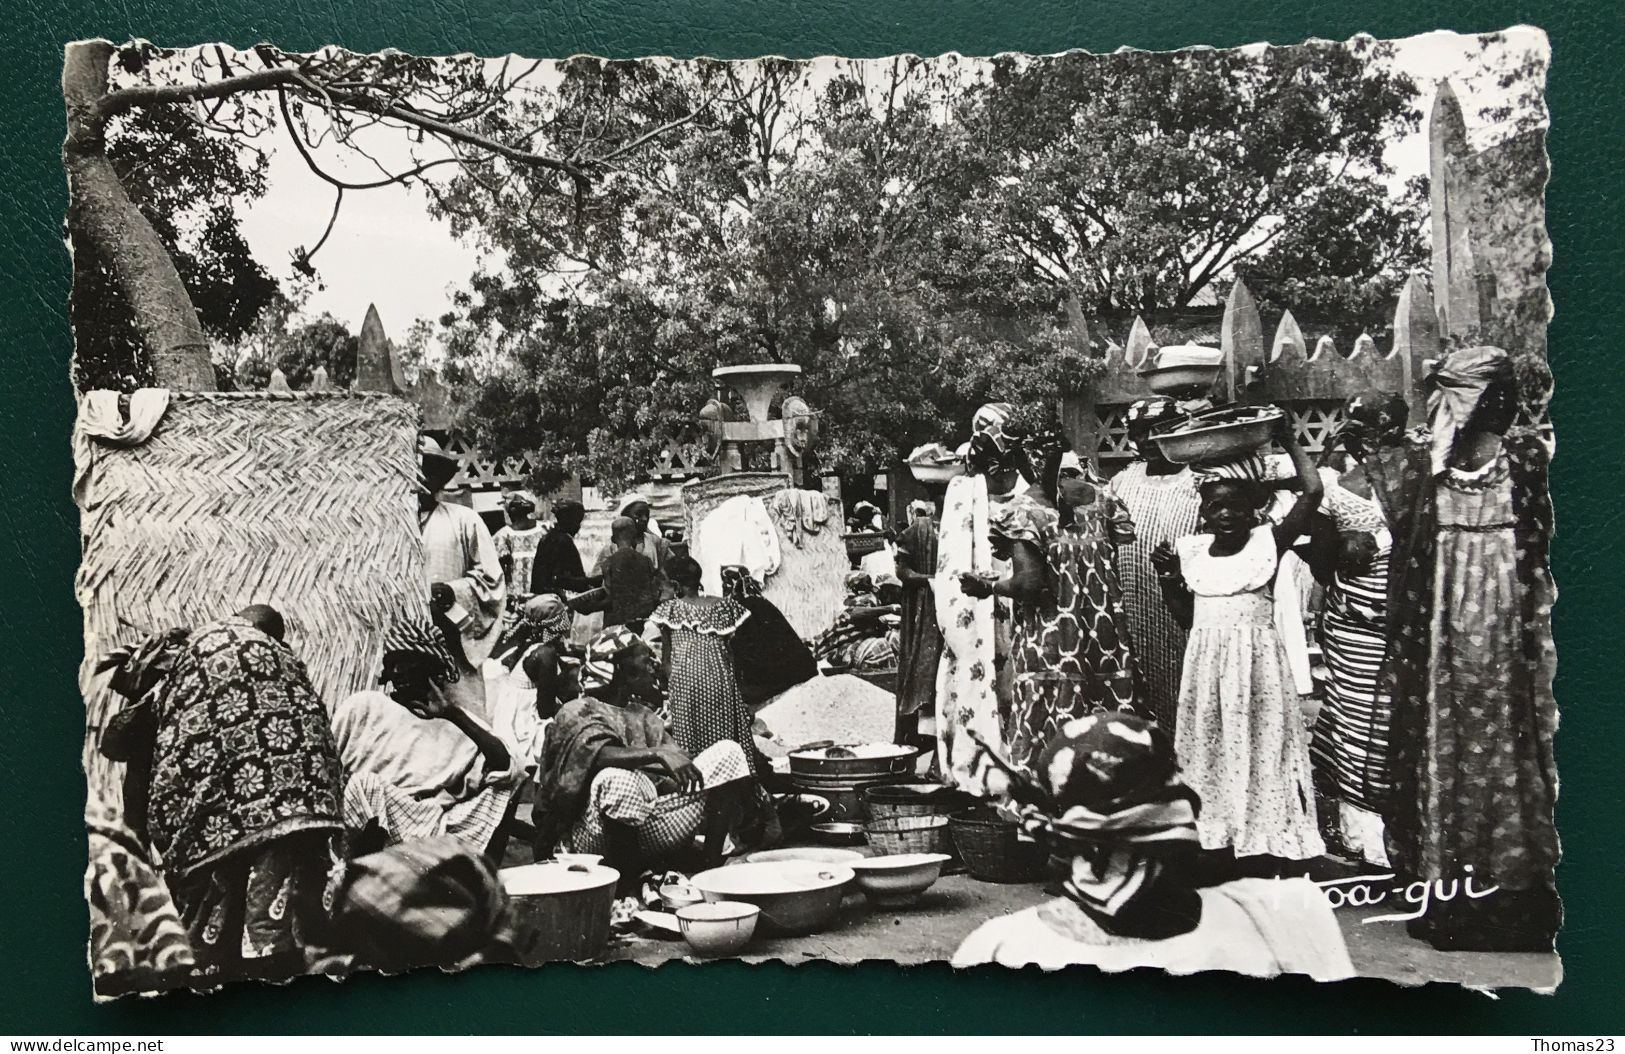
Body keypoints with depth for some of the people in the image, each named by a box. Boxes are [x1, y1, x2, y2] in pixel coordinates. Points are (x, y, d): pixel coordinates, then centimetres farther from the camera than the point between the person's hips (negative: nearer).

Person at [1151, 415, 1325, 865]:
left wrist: (1288, 440, -7)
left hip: (1256, 660, -4)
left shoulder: (1268, 542, -3)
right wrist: (1168, 578, -2)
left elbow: (1312, 492, -13)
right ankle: (1217, 837, 19)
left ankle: (1266, 844, 9)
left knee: (1260, 747, 1)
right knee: (1210, 749, 8)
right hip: (1207, 662, 4)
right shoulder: (1191, 550, 7)